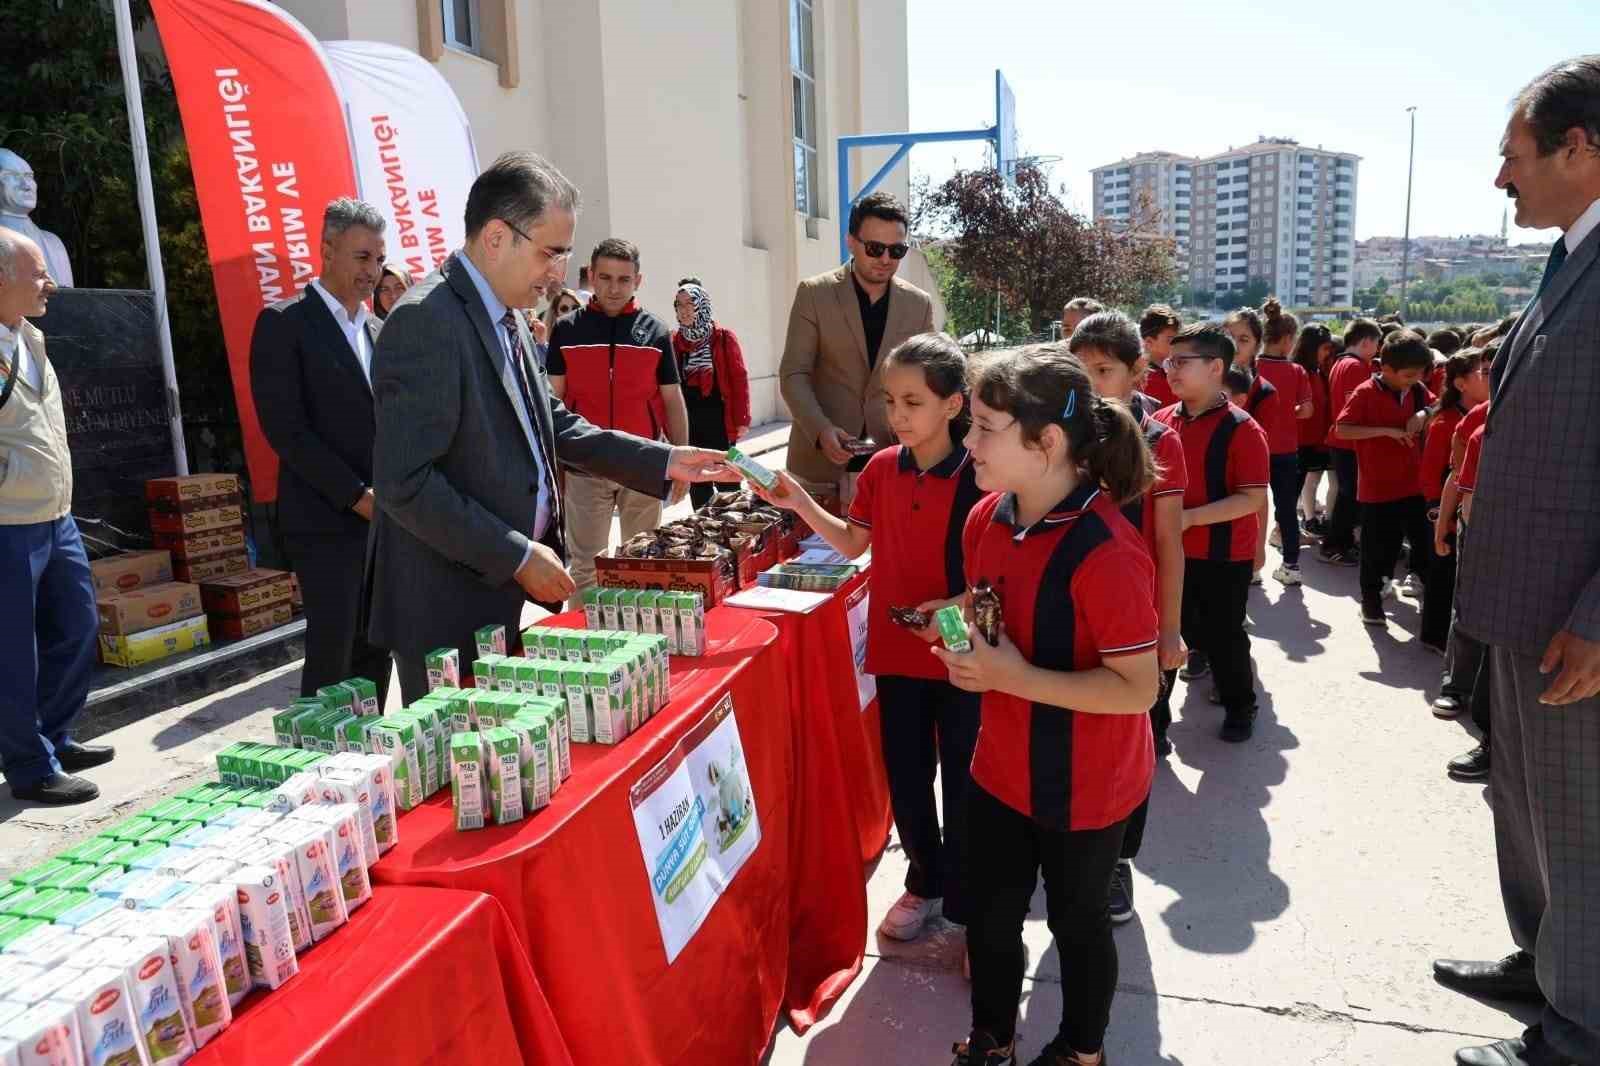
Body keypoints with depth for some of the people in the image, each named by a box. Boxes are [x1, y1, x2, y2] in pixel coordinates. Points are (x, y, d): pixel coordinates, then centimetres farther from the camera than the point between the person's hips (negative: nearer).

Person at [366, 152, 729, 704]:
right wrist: (517, 556, -19)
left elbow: (554, 426, 16)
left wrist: (664, 461, 9)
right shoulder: (426, 321, -19)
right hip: (449, 611, -9)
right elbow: (405, 482, -23)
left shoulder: (507, 318, 9)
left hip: (507, 597, 9)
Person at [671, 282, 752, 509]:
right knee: (696, 481, 11)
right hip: (688, 422, 3)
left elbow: (740, 378, -5)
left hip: (719, 419, -3)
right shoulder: (673, 340, 5)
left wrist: (742, 420, -9)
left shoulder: (723, 337, -4)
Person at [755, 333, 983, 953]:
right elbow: (854, 543, 12)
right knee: (905, 775, 16)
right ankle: (924, 883, 38)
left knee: (964, 783, 9)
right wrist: (801, 504, 0)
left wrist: (962, 604, -25)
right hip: (896, 649, 5)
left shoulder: (978, 476, -14)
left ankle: (965, 905, 27)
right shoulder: (881, 469, 0)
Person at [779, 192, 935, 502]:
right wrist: (821, 429, -19)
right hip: (820, 458, -1)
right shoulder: (814, 293, -1)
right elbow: (793, 374, -4)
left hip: (891, 457, 2)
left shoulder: (919, 304, 6)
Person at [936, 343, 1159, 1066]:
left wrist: (1017, 677, -28)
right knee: (989, 916, 20)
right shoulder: (987, 518, -5)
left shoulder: (1105, 553, -29)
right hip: (1000, 767, 6)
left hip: (1084, 784, -6)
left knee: (1076, 919, 18)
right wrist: (965, 652, -9)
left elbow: (1139, 688, -25)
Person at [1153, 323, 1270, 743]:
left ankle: (1240, 707, 29)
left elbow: (1252, 499, -20)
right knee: (1188, 626, 18)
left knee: (1224, 632, 8)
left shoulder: (1241, 429, -16)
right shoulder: (1163, 421, 1)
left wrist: (1188, 517, -26)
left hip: (1225, 554, -4)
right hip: (1172, 549, 5)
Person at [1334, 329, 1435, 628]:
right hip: (1376, 488, -5)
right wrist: (1386, 430, -24)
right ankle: (1371, 599, 22)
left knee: (1426, 542, 12)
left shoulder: (1417, 390, 4)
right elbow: (1342, 429, -20)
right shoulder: (1366, 392, -14)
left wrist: (1424, 414, -2)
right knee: (1377, 548, 5)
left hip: (1411, 485, 5)